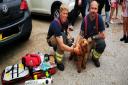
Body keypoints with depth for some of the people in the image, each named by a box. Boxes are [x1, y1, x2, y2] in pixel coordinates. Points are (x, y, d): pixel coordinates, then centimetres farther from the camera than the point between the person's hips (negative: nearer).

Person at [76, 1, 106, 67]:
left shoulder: (99, 18, -20)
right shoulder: (85, 19, -16)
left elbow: (103, 35, -17)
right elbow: (81, 34, -12)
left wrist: (92, 38, -18)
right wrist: (76, 43, -28)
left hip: (95, 39, -1)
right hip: (86, 40, 1)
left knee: (102, 44, -32)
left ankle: (95, 58, -1)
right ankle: (89, 49, 19)